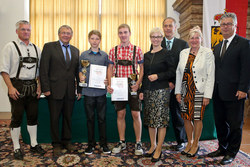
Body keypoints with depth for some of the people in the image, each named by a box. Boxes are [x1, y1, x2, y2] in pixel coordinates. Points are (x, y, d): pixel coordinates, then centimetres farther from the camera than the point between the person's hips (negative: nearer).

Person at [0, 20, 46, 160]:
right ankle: (17, 148, 18)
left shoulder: (36, 48, 11)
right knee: (17, 117, 4)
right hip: (17, 86, -4)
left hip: (32, 87, 5)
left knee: (33, 116, 11)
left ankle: (34, 144, 26)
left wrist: (39, 87, 5)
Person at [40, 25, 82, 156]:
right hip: (55, 90, -3)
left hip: (70, 91, 4)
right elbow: (44, 69, -6)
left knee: (68, 117, 12)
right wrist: (45, 88, -11)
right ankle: (56, 144, 22)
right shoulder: (49, 47, 0)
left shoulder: (75, 50, 12)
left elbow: (77, 71, 11)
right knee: (55, 118, 7)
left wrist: (79, 89, 6)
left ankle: (66, 141, 29)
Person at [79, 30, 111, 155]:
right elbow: (80, 70, 9)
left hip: (101, 91, 0)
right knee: (90, 118, 8)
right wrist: (81, 77, -11)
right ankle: (91, 144, 21)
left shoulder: (104, 55, 6)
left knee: (102, 118, 6)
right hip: (88, 91, 0)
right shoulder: (84, 55, 6)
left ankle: (104, 144, 20)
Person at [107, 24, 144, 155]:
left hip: (132, 86, -2)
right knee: (120, 114, 9)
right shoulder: (113, 50, 6)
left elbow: (142, 68, 1)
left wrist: (138, 84, -12)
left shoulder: (137, 50, 1)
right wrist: (109, 84, -4)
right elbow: (110, 68, 9)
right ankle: (122, 142, 24)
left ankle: (138, 143, 17)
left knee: (136, 114, 2)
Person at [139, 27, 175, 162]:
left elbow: (172, 72, -5)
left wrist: (158, 76, -16)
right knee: (150, 119, 10)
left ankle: (158, 150, 10)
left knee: (161, 120, -2)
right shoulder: (146, 55, 13)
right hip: (148, 91, 6)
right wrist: (142, 90, 11)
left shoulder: (166, 54, -2)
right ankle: (153, 146, 24)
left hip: (161, 90, -5)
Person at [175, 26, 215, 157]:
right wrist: (178, 91, 6)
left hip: (199, 91, -4)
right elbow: (178, 73, 10)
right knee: (186, 117, 10)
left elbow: (210, 76, -7)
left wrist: (207, 95, -12)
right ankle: (189, 142, 29)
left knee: (197, 118, 4)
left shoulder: (207, 53, -4)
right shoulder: (183, 53, 9)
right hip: (186, 91, 4)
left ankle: (195, 144, 24)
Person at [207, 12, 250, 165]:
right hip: (218, 93, 6)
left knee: (235, 124, 7)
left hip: (234, 93, -6)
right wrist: (213, 88, 10)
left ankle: (232, 153, 22)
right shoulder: (217, 47, 16)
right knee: (220, 122, 14)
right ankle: (222, 148, 31)